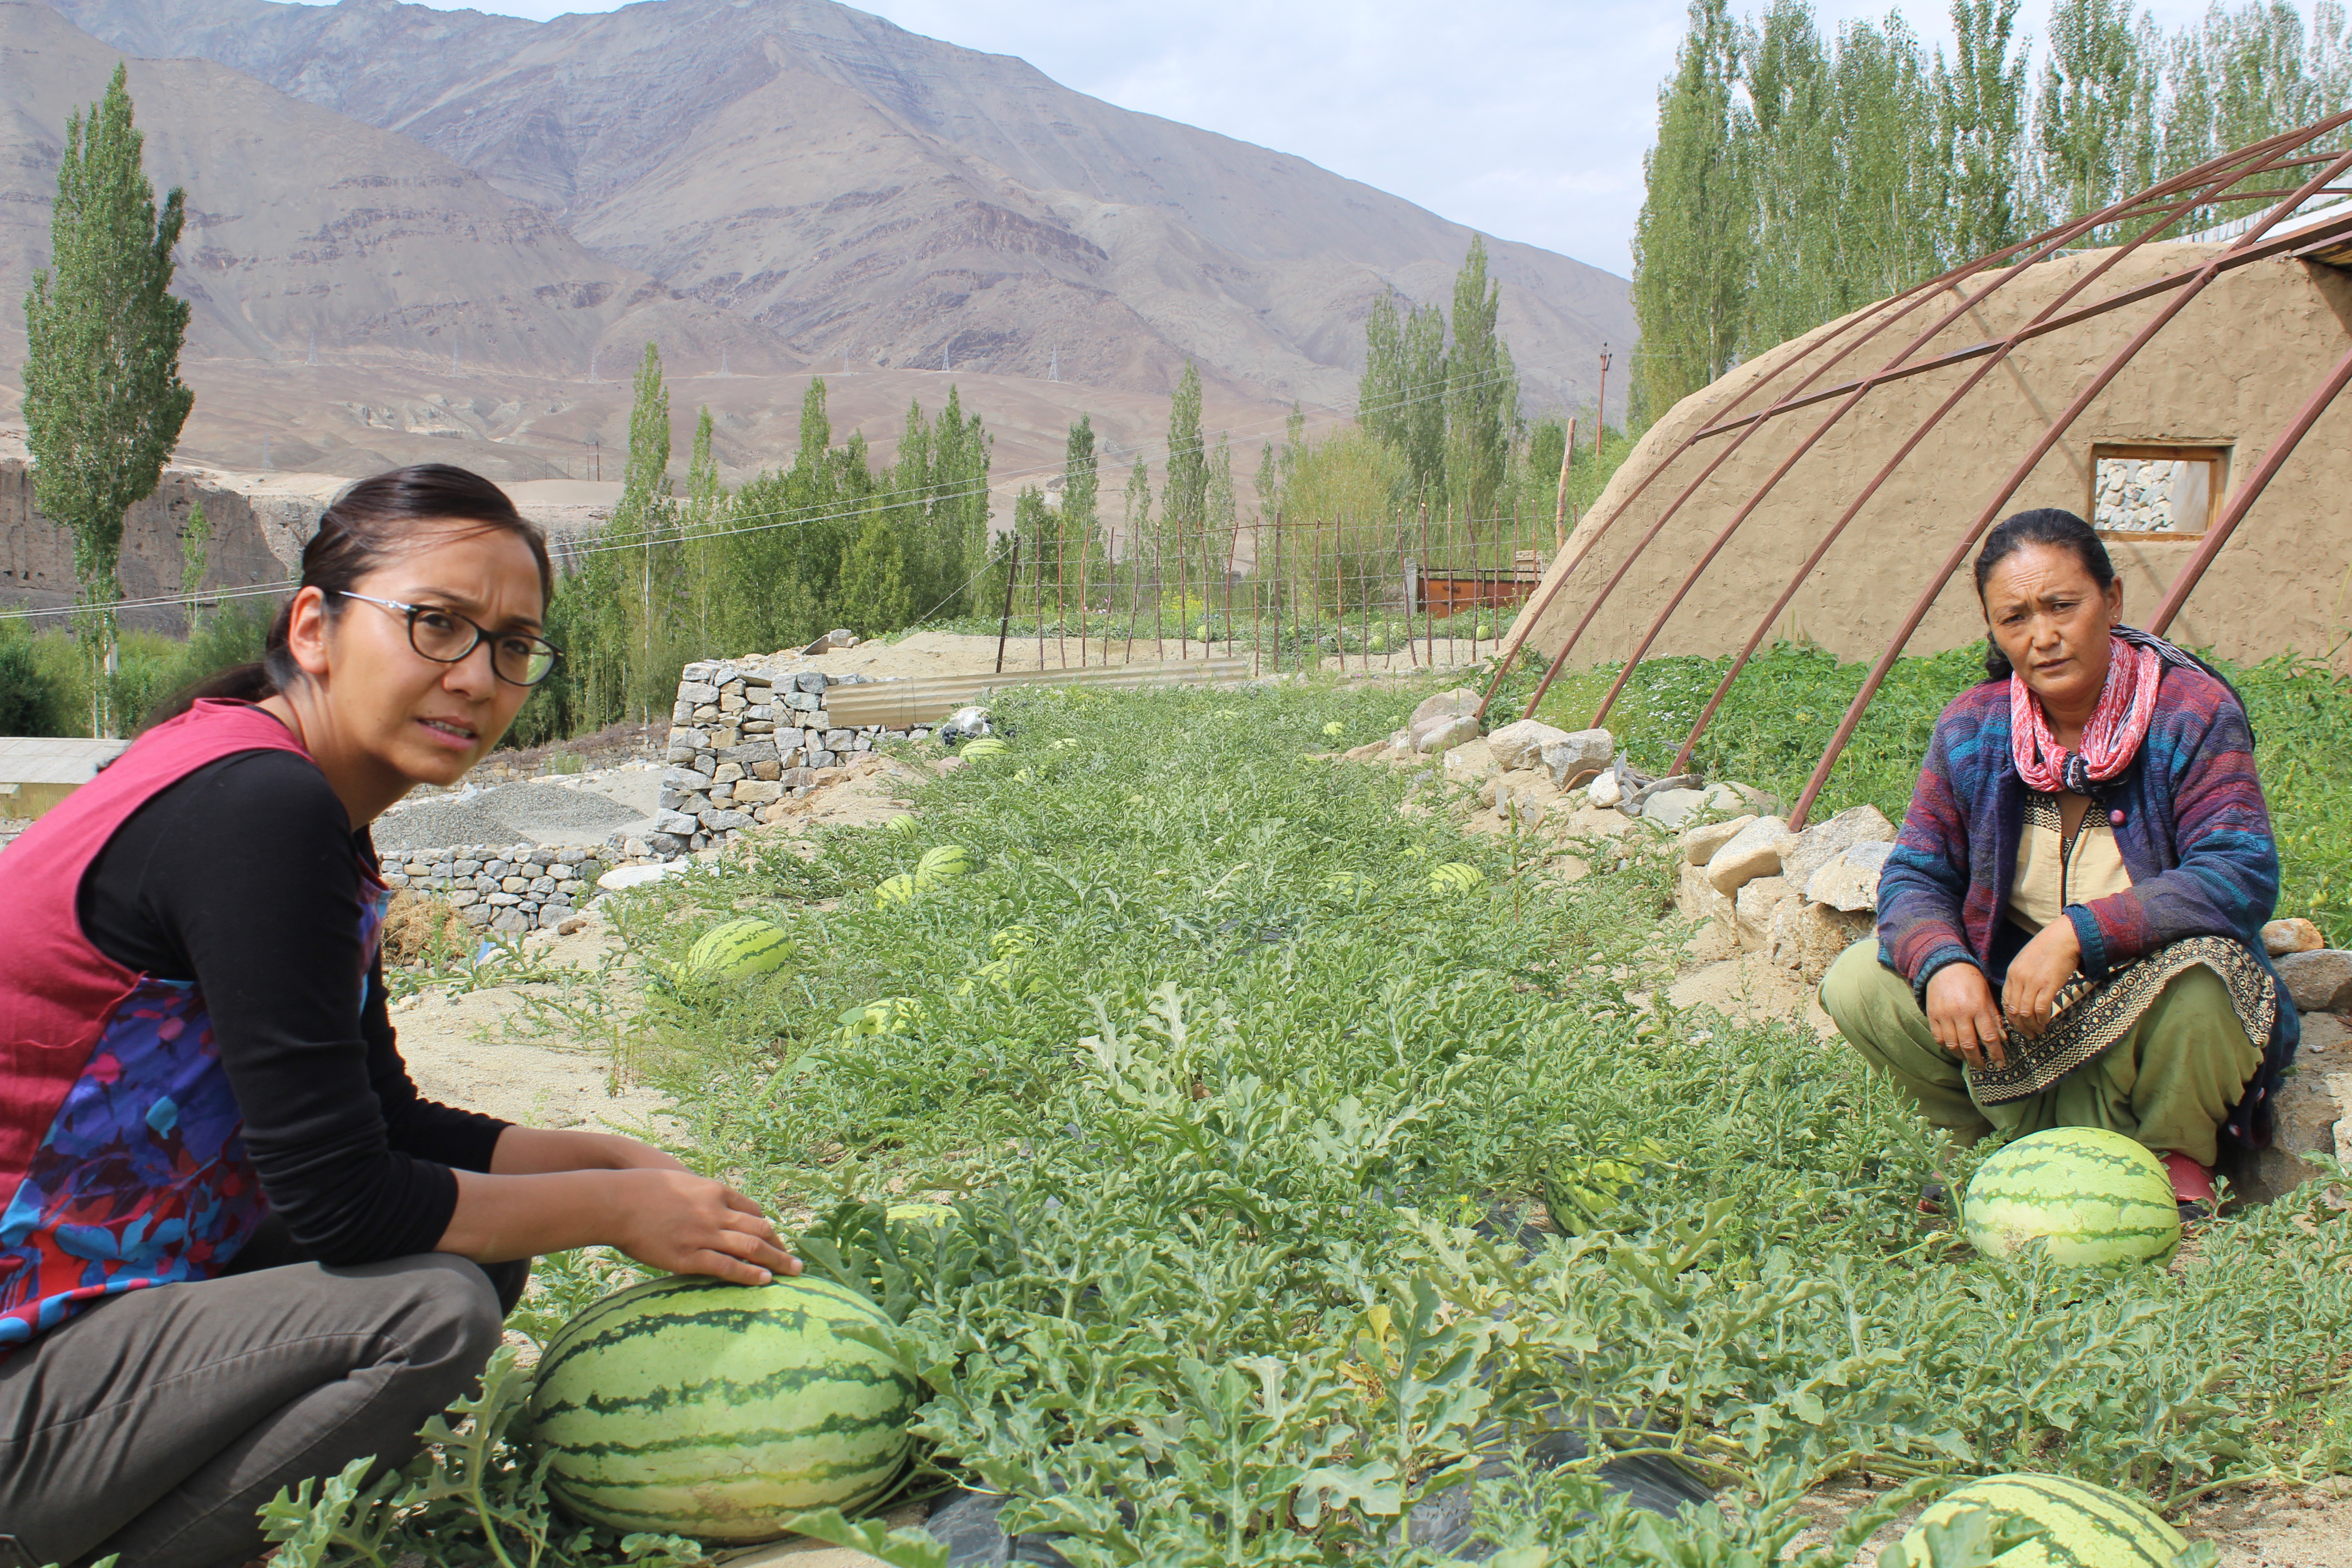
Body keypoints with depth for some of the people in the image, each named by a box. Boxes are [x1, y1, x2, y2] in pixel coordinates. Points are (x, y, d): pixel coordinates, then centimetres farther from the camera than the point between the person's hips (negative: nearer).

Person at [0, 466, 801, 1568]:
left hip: (95, 1300, 10)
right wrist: (615, 1208, -10)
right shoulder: (256, 811, -22)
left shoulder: (314, 814, 8)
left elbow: (389, 1128, 14)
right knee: (433, 1307, -23)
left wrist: (625, 1164, 4)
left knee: (472, 1248, 7)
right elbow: (340, 1199, -22)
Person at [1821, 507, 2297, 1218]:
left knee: (2197, 969, -37)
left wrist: (2078, 933, -34)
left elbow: (2243, 876, -24)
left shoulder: (2193, 714, -14)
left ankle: (2182, 1159, -5)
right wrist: (1942, 963, -26)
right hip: (2014, 1001, 3)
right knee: (1858, 983, -17)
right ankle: (2007, 1139, 3)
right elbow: (1916, 873, -3)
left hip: (2146, 1009, -3)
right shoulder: (1970, 728, -4)